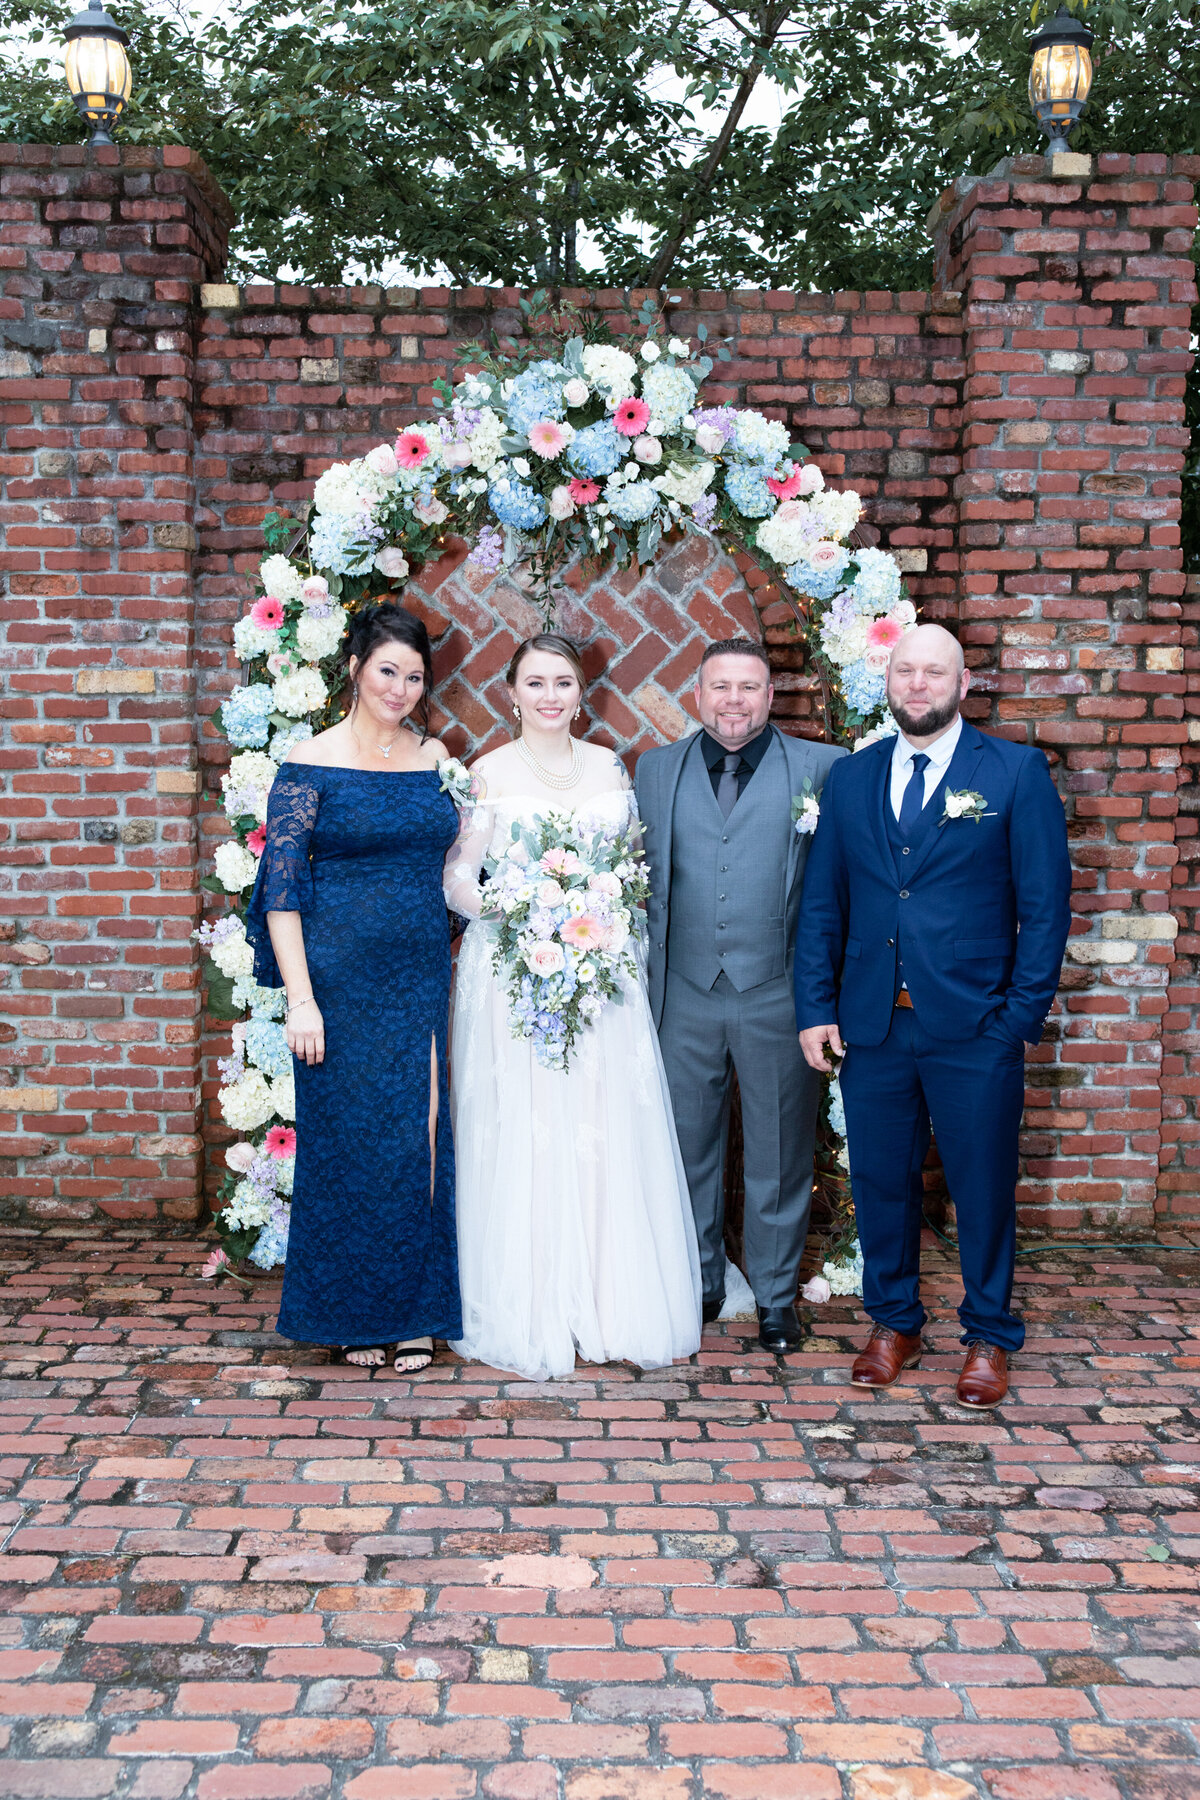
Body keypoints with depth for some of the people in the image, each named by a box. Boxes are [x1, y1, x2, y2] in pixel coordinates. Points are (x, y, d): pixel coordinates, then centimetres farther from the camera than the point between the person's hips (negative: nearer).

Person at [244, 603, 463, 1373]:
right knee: (348, 1139, 4)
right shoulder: (310, 763, -4)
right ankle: (353, 1311, 21)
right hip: (342, 978, -3)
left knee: (420, 1138, 6)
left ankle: (416, 1312, 20)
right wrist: (300, 997, -13)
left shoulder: (437, 758, 8)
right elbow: (280, 887, -7)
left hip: (423, 977, 4)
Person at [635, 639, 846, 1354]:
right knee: (688, 1149, 14)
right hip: (685, 996, 2)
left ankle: (776, 1296, 27)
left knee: (779, 1155, 10)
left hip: (778, 996, -2)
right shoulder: (656, 769, 7)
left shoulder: (820, 767, -2)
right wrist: (643, 974, 3)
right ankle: (698, 1285, 31)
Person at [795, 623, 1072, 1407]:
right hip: (871, 1022, 3)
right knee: (881, 1181, 12)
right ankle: (894, 1325, 30)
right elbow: (823, 902, 9)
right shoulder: (851, 777, 9)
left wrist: (1024, 1013, -9)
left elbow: (1046, 901, -3)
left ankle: (990, 1338, 26)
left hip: (975, 1027, -3)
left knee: (984, 1187, 8)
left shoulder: (1017, 771, -1)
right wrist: (817, 1007, 3)